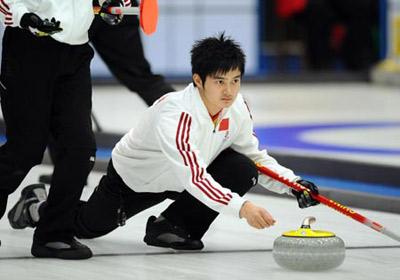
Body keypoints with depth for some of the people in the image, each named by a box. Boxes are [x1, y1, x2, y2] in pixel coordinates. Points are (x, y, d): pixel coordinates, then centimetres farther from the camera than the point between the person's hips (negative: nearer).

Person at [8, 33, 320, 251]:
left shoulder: (238, 109, -20)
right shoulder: (175, 114, -42)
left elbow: (256, 157, -5)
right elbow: (193, 177, -52)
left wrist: (293, 184, -20)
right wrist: (241, 207, -63)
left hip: (179, 178, 5)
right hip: (133, 176, -5)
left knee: (242, 171, -20)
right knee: (86, 225, 12)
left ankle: (173, 226, -5)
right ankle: (37, 205, 45)